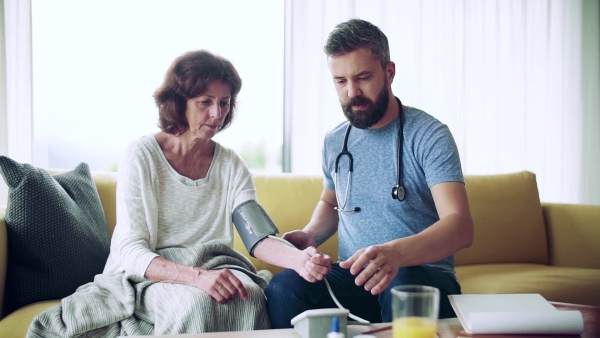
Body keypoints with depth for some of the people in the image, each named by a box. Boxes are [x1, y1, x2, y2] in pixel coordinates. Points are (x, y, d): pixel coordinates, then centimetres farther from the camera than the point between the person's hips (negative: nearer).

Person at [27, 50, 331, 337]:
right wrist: (197, 276, -31)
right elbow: (130, 250, -14)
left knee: (251, 296, -30)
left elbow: (258, 237, -7)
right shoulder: (142, 155, -6)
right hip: (147, 275, -3)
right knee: (196, 302, -35)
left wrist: (298, 258, -31)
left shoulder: (231, 165, 7)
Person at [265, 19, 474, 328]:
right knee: (283, 287, -27)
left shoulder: (429, 135, -8)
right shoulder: (334, 142, 11)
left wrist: (395, 252, -39)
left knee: (403, 287, -40)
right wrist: (310, 235, 7)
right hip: (352, 278, 4)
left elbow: (460, 226, -20)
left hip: (424, 274, -4)